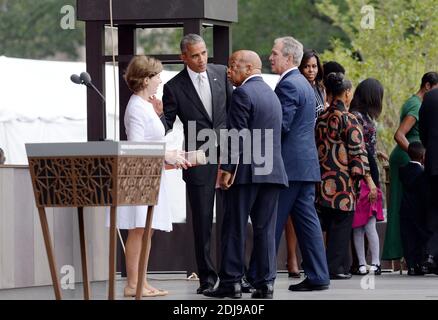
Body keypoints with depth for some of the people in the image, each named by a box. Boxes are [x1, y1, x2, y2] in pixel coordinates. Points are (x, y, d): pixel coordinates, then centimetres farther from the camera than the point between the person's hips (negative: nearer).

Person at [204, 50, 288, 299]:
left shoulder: (243, 94, -9)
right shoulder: (272, 93, 18)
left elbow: (238, 135, -15)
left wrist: (227, 169, -14)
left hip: (247, 171, -7)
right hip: (273, 171, 7)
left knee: (235, 227, 0)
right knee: (265, 229, 6)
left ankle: (231, 281, 0)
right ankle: (265, 283, 2)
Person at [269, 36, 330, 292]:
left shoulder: (288, 85, -13)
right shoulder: (305, 84, 18)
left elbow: (281, 126, -19)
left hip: (290, 164, -9)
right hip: (307, 163, 9)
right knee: (306, 220, 8)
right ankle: (317, 277, 7)